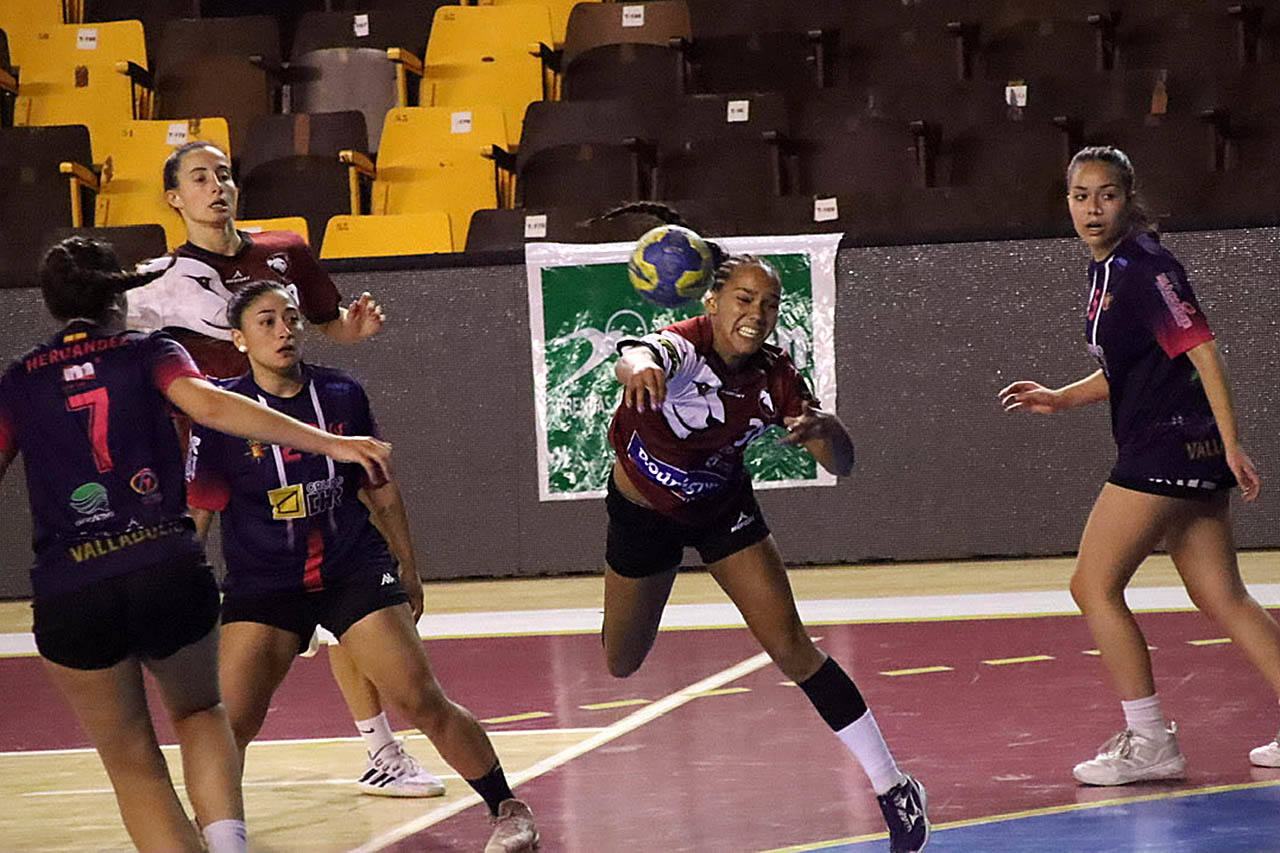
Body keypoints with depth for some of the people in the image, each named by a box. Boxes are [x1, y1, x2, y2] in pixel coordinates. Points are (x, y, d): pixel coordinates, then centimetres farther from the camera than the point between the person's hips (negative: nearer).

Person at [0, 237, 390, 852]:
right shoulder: (146, 352, 9)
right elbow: (207, 404, -9)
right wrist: (330, 444, -14)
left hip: (68, 597, 0)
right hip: (169, 575, 0)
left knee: (132, 763, 13)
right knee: (199, 712, 26)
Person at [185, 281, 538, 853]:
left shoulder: (342, 396, 0)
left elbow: (380, 489, 12)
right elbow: (196, 511, -6)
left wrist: (409, 571, 19)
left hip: (354, 571, 1)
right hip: (262, 585, -1)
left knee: (422, 702, -6)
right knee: (229, 725, -13)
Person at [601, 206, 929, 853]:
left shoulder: (775, 378, -20)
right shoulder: (684, 347, -31)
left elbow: (841, 465, -16)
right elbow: (636, 357, -57)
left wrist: (824, 428, -40)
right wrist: (638, 366, -83)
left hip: (722, 508, 1)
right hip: (641, 511, -1)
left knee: (790, 646, -12)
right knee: (621, 665, 13)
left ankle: (892, 786, -7)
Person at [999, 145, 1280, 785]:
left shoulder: (1145, 266, -13)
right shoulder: (1104, 270, 15)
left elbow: (1202, 352, -17)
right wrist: (1061, 398, 17)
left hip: (1168, 445, -9)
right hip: (1184, 458, 9)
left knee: (1094, 586, -6)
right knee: (1222, 599, 9)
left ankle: (1149, 743, -2)